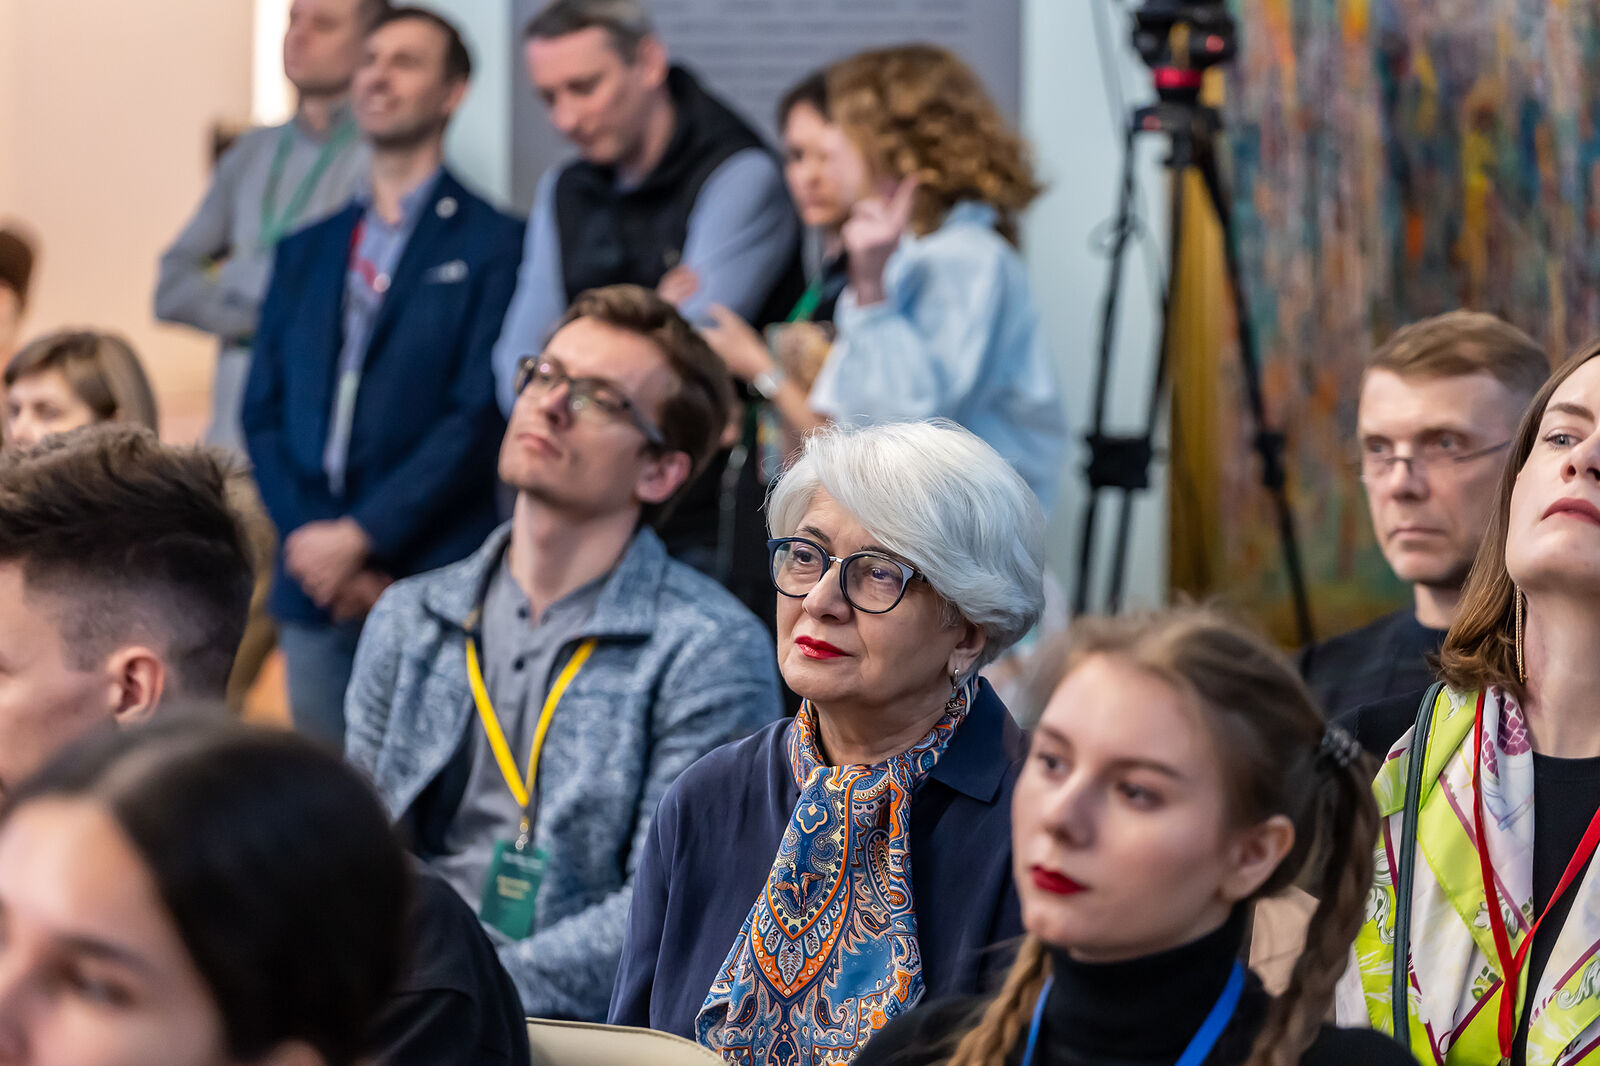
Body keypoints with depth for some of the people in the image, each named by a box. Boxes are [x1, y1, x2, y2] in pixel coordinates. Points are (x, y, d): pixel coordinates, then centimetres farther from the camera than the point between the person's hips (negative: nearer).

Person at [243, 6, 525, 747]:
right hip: (315, 583, 5)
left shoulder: (492, 246, 0)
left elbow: (478, 417, -8)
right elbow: (263, 412, 13)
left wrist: (360, 536, -12)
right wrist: (308, 539, -3)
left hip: (433, 579, -5)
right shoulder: (307, 251, 19)